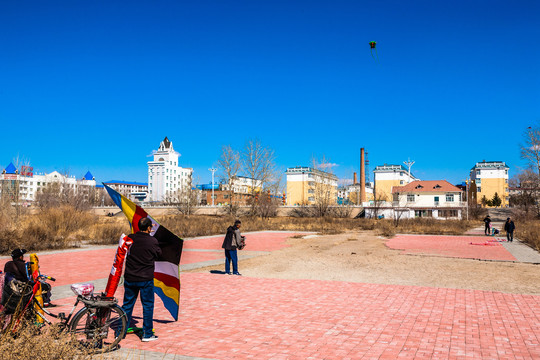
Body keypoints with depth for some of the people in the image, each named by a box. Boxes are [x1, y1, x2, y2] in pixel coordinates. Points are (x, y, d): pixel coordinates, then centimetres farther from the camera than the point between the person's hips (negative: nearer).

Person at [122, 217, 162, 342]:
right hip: (146, 279, -3)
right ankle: (147, 334, 13)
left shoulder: (130, 238, -4)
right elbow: (158, 254, 3)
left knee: (127, 305, 16)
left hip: (129, 278, 3)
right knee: (148, 306, 8)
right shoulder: (153, 241, -12)